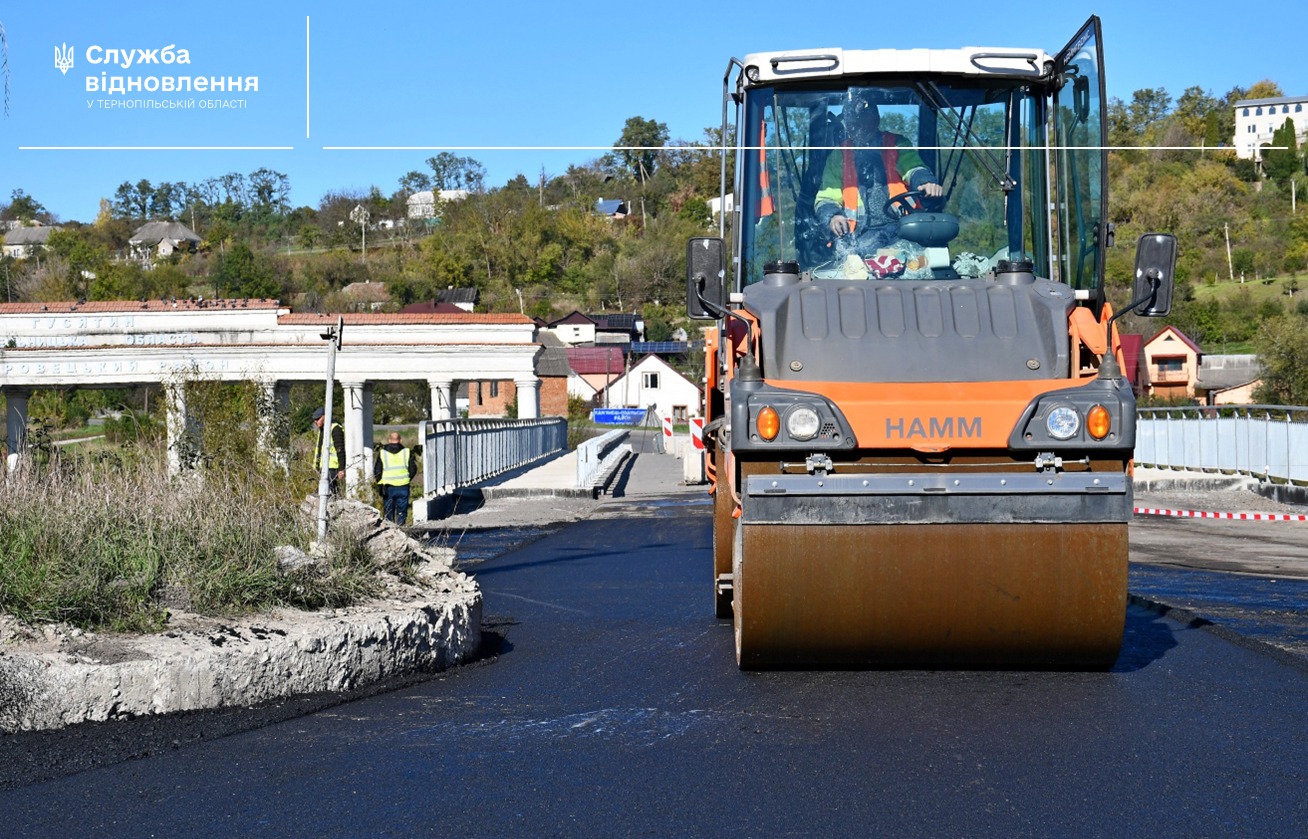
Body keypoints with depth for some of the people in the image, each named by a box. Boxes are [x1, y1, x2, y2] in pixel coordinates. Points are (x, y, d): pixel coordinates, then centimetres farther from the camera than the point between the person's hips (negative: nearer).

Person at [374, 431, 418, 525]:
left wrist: (380, 483, 13)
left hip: (388, 487, 0)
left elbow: (377, 471, 0)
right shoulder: (407, 452, 0)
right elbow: (413, 469, 2)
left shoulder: (382, 453, -2)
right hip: (403, 487, 0)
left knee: (388, 511, 9)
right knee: (402, 510, 8)